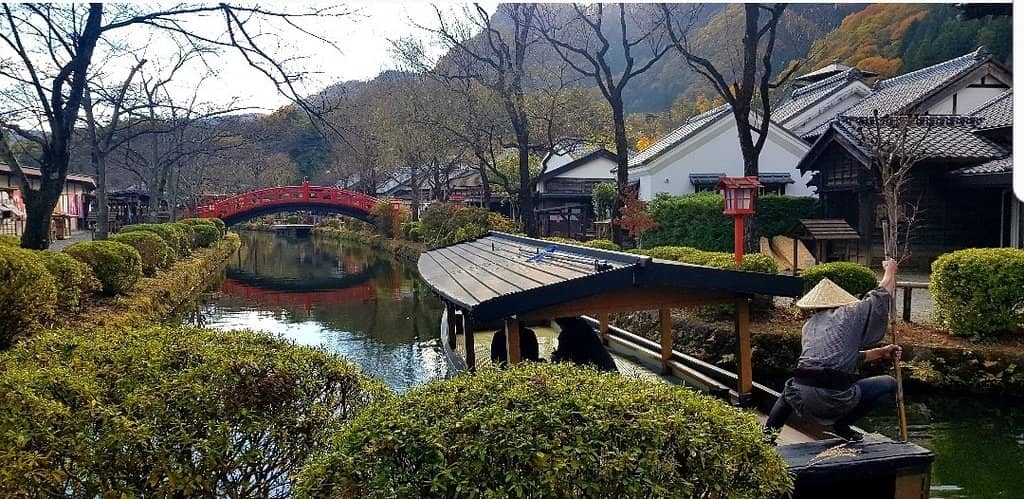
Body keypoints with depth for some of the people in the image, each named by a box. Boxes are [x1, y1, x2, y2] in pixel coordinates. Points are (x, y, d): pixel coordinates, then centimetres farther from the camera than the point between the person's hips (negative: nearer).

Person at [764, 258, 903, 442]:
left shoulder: (810, 324, 21)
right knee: (889, 384, 16)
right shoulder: (849, 314, 6)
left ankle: (767, 433, 27)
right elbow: (882, 294, 18)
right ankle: (842, 424, 13)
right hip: (836, 399, -5)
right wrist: (890, 270, 36)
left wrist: (880, 353, 33)